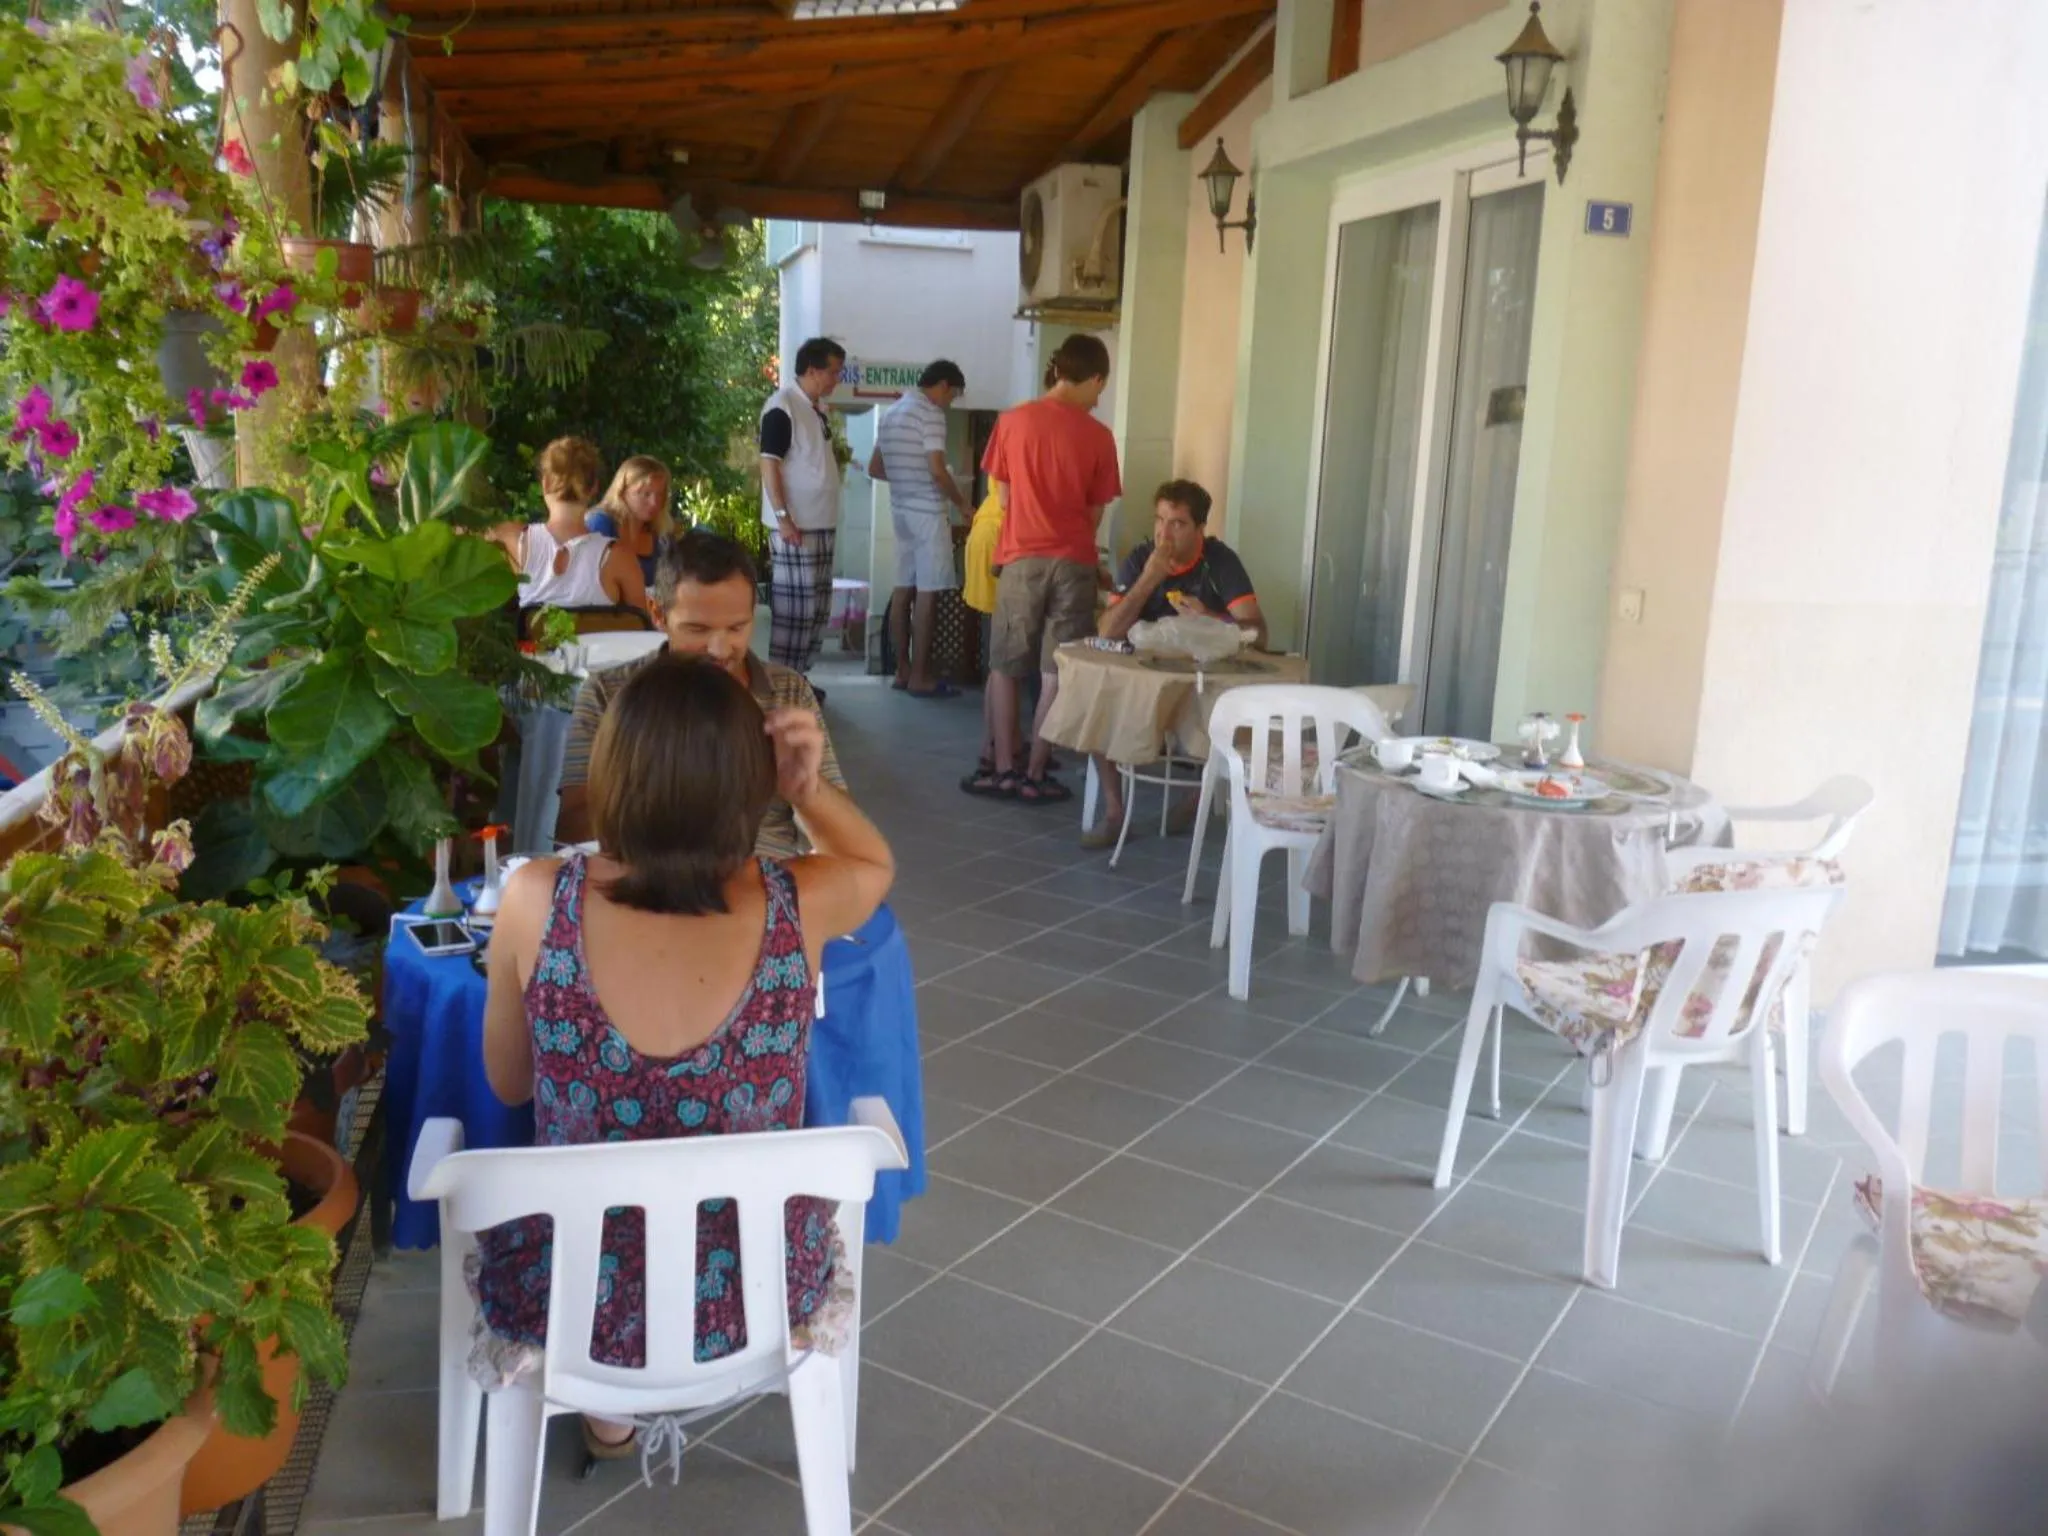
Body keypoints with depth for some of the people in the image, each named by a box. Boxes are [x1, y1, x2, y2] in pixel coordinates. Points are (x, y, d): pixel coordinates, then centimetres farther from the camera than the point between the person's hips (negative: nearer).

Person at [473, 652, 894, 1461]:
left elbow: (507, 1084, -2)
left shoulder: (536, 900, -21)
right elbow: (877, 864, 6)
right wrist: (811, 787, -12)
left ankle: (606, 1405, 50)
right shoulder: (799, 904, -20)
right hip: (761, 1299, 0)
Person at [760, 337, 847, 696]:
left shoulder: (816, 407, 14)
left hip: (822, 523, 9)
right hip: (795, 525, -9)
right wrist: (782, 517, -21)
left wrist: (838, 459, 9)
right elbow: (769, 463, -17)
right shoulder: (782, 406, -13)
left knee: (817, 607, 12)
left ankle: (797, 677, 21)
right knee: (794, 606, -6)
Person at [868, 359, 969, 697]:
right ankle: (919, 677, -2)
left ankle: (902, 670, 13)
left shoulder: (890, 413, 15)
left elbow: (875, 468, 19)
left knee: (903, 590, 10)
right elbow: (937, 469, -20)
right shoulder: (930, 413, -12)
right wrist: (962, 503, -7)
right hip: (928, 511, -9)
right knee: (927, 593, -4)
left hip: (901, 509, 9)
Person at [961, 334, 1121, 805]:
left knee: (1005, 667, 12)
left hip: (1023, 558, 1)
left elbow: (1004, 498, 5)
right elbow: (1096, 513, 3)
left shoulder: (1013, 421, -1)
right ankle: (1035, 775, 7)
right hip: (1074, 562, 0)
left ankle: (1003, 769, 10)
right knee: (1058, 671, 5)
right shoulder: (1098, 436, -3)